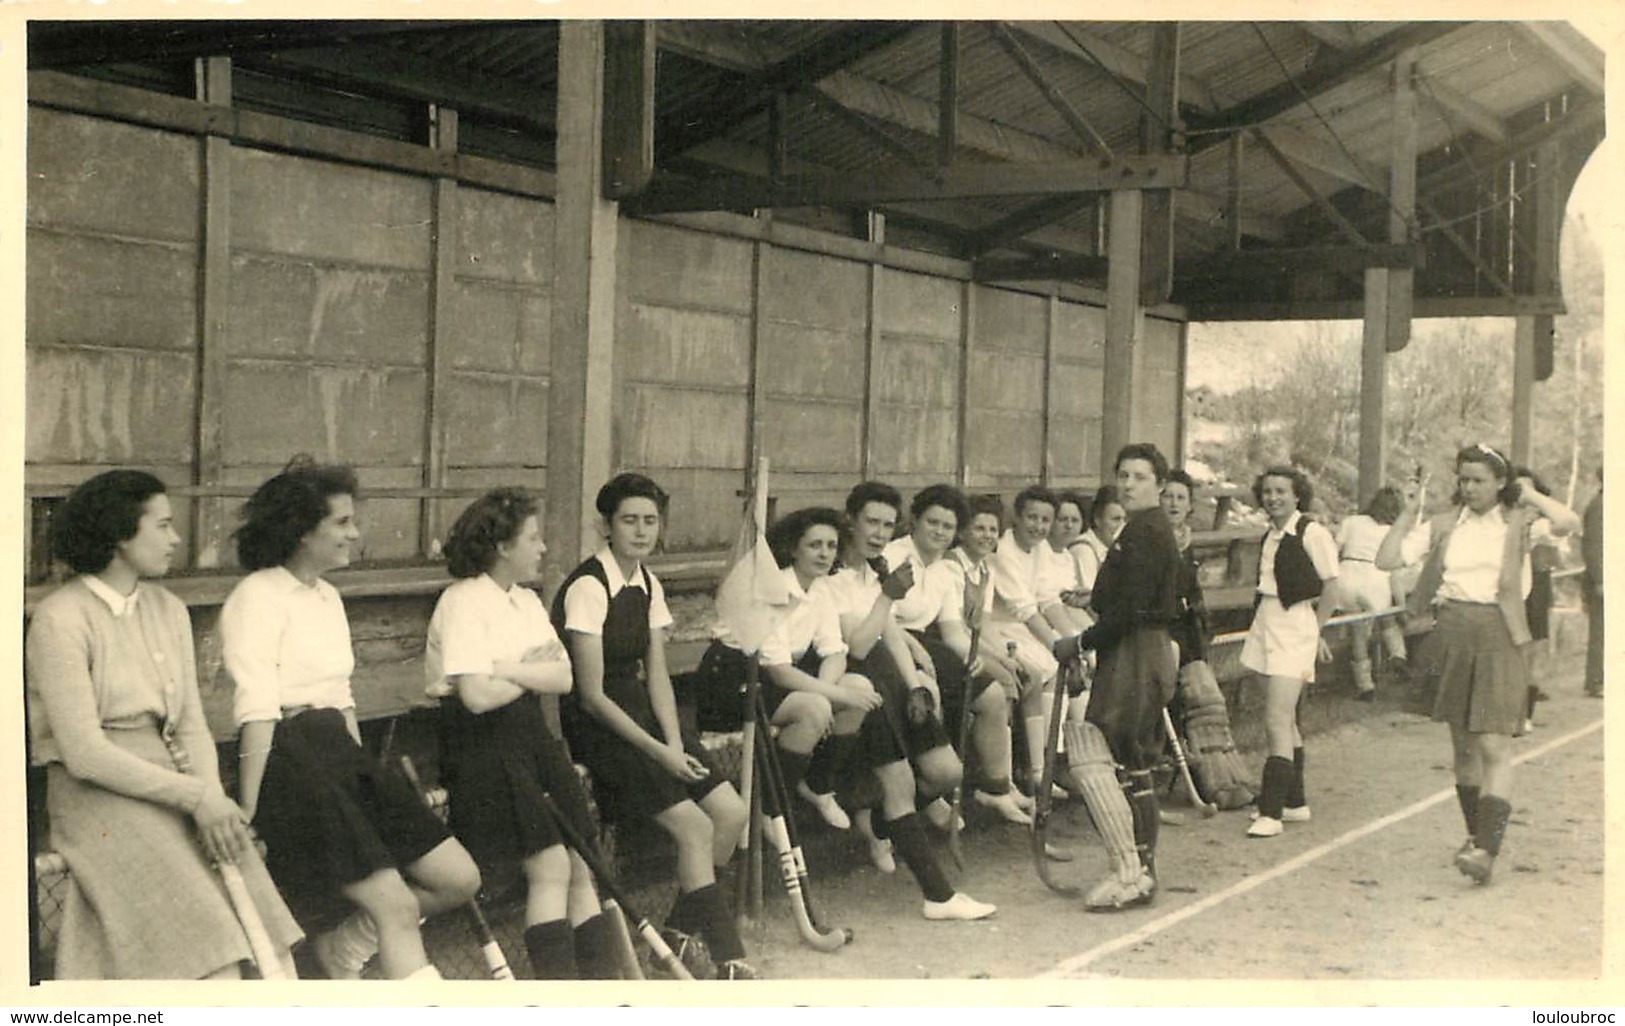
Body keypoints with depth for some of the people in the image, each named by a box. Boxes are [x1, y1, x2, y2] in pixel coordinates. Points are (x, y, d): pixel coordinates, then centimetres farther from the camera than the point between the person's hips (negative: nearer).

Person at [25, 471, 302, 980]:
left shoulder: (168, 610, 13)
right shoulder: (61, 618, -8)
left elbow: (191, 725, 11)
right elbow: (84, 753, -14)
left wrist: (213, 797, -9)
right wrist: (196, 796, -16)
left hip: (167, 780, 6)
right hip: (95, 792, -6)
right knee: (213, 951, -22)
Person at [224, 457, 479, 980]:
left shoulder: (328, 596, 18)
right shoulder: (257, 597, -9)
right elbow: (256, 716, -15)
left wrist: (367, 776, 18)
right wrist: (248, 818, -18)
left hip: (343, 754, 9)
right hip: (290, 761, -9)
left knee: (459, 879, 4)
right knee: (397, 905, -13)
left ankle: (348, 944, 20)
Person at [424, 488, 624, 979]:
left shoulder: (527, 601, 16)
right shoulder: (463, 602, -9)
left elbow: (563, 679, 3)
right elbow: (478, 696, -20)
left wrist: (506, 672, -13)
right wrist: (534, 673, -2)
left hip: (531, 735, 8)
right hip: (484, 748, -8)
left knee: (581, 866, 1)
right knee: (551, 867, -15)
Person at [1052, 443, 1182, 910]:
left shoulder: (1144, 531, -15)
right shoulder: (1152, 529, 18)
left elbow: (1130, 611, -20)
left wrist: (1080, 643, -13)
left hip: (1133, 656, -11)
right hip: (1152, 653, 11)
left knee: (1091, 758, -13)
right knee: (1133, 766, 15)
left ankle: (1128, 873, -12)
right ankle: (1144, 868, 22)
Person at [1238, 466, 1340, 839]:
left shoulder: (1312, 533, -9)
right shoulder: (1269, 535, 13)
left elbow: (1330, 588, -7)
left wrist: (1316, 631, -4)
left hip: (1294, 626, -8)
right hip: (1266, 623, 8)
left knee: (1277, 721, -13)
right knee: (1285, 722, 14)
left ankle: (1271, 812, -13)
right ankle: (1295, 802, 25)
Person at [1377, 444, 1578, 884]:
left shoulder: (1517, 522, 0)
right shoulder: (1445, 525, 8)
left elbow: (1567, 522, -20)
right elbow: (1386, 559, 4)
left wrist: (1530, 496, -5)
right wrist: (1409, 512, 2)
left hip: (1500, 637, -4)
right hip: (1453, 635, 4)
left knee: (1494, 746, -12)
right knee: (1463, 745, 13)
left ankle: (1487, 849, -18)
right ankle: (1476, 834, 28)